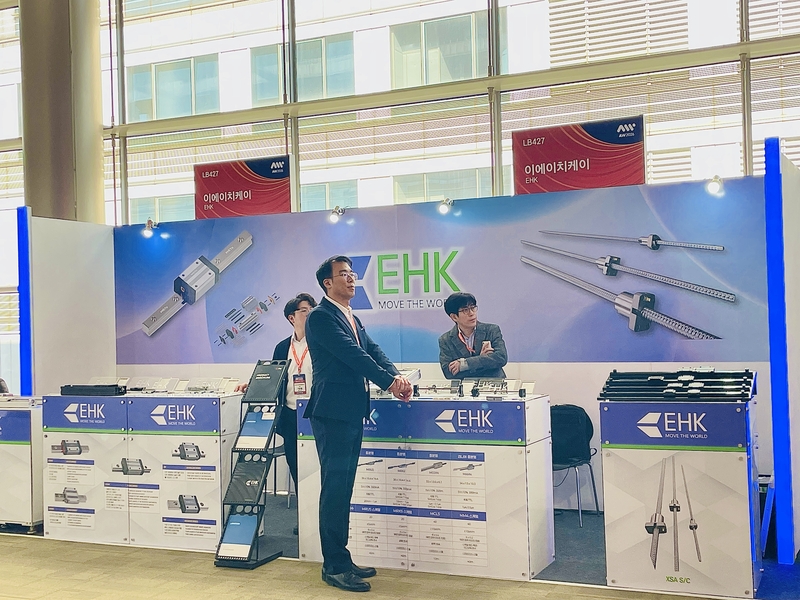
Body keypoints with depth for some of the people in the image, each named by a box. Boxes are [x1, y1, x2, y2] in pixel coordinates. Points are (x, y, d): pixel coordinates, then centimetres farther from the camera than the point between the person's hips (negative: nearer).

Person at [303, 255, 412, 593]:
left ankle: (340, 559, 21)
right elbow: (352, 354, -17)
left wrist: (396, 375, -8)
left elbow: (372, 350, 9)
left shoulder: (352, 319, 18)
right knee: (335, 489, -5)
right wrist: (388, 383, -17)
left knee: (343, 489, 13)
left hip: (353, 413, 9)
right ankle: (334, 567, 2)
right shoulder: (321, 317, -10)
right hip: (333, 413, -9)